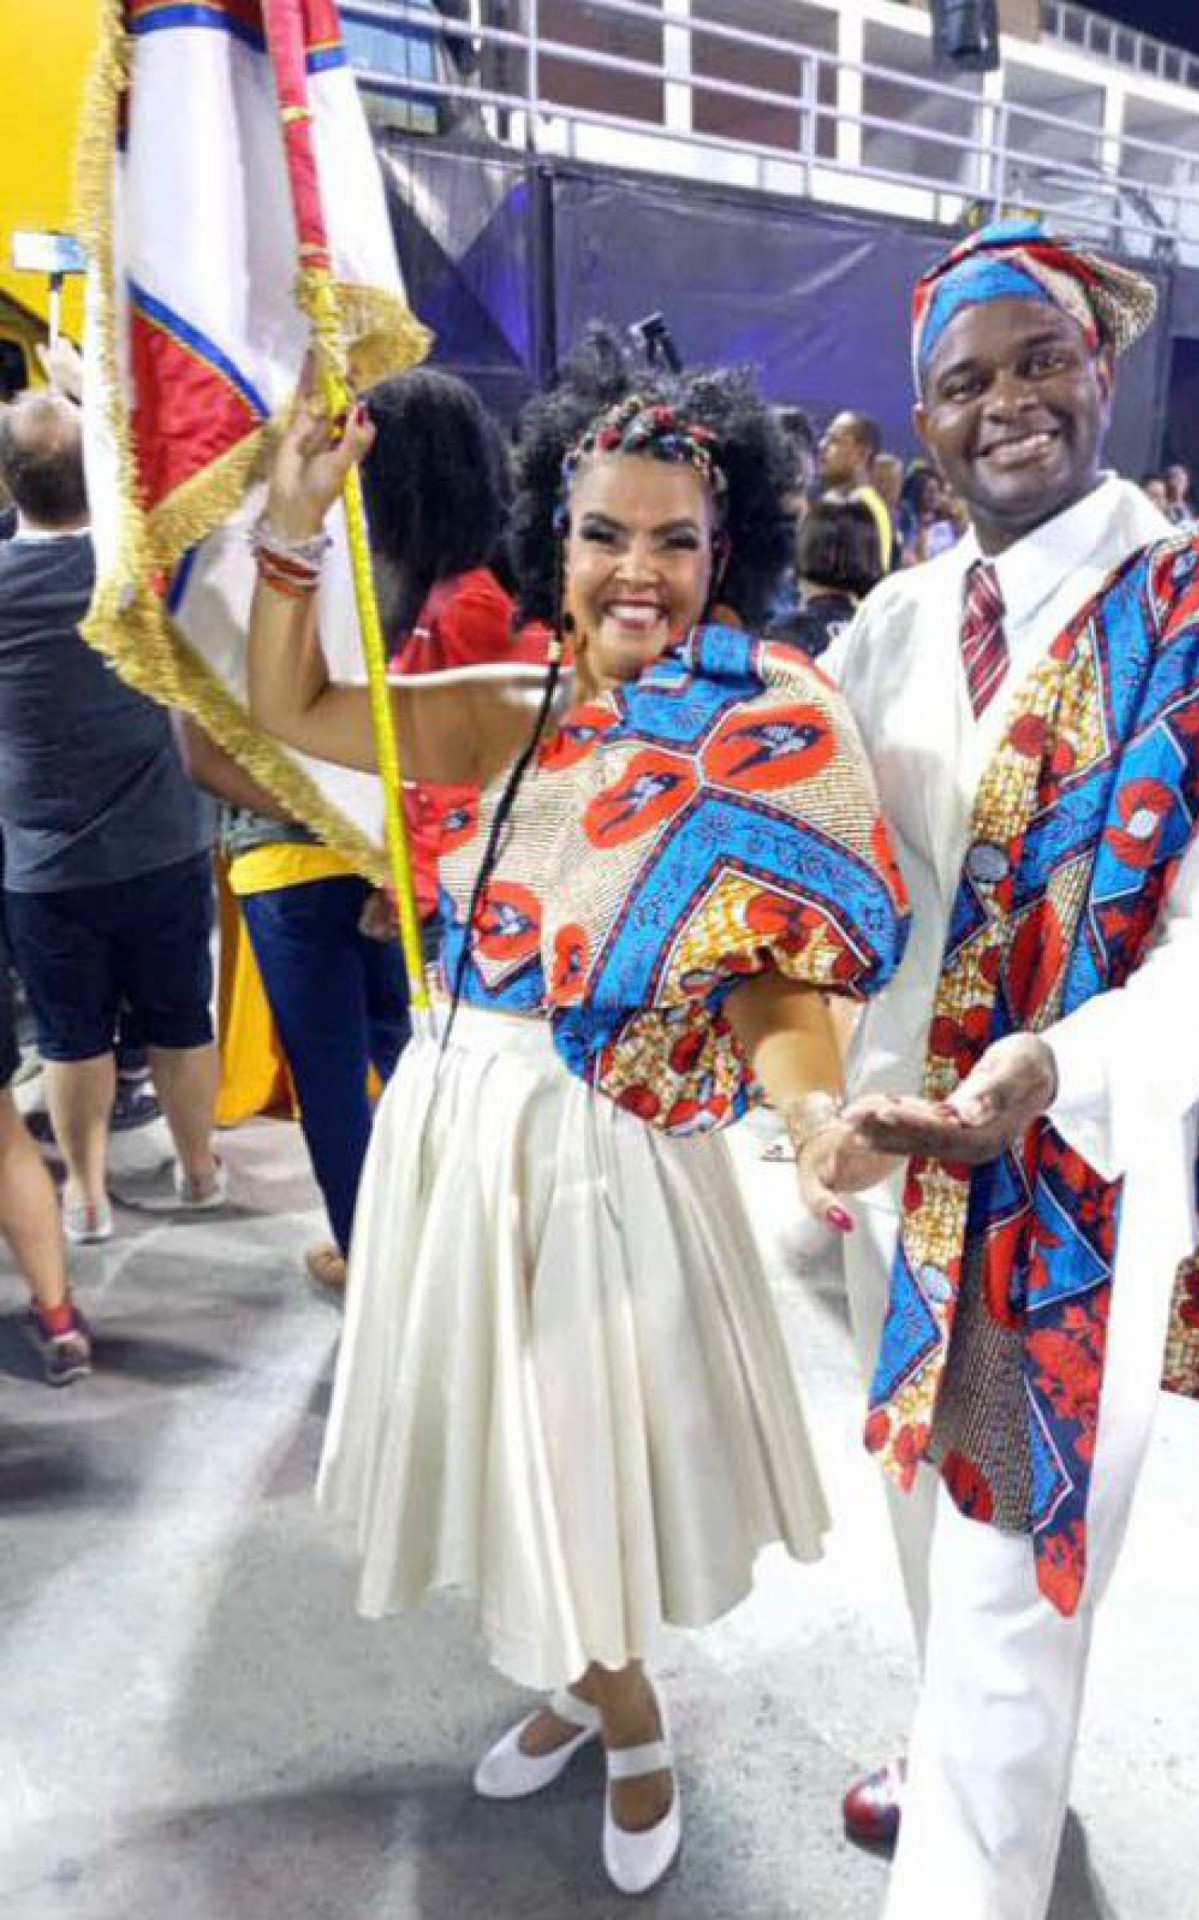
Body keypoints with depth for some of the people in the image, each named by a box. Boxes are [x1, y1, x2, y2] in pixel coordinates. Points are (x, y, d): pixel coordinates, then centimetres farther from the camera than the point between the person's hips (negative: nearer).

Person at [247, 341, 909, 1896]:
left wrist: (819, 1108, -32)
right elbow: (290, 710, 7)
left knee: (583, 1463, 12)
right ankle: (583, 1687, 49)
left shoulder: (766, 744, -11)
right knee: (509, 1456, 20)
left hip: (606, 1165, -5)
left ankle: (628, 1718, 44)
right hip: (454, 1131, 5)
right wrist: (293, 527, -4)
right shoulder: (511, 713, 1)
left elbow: (769, 984, -13)